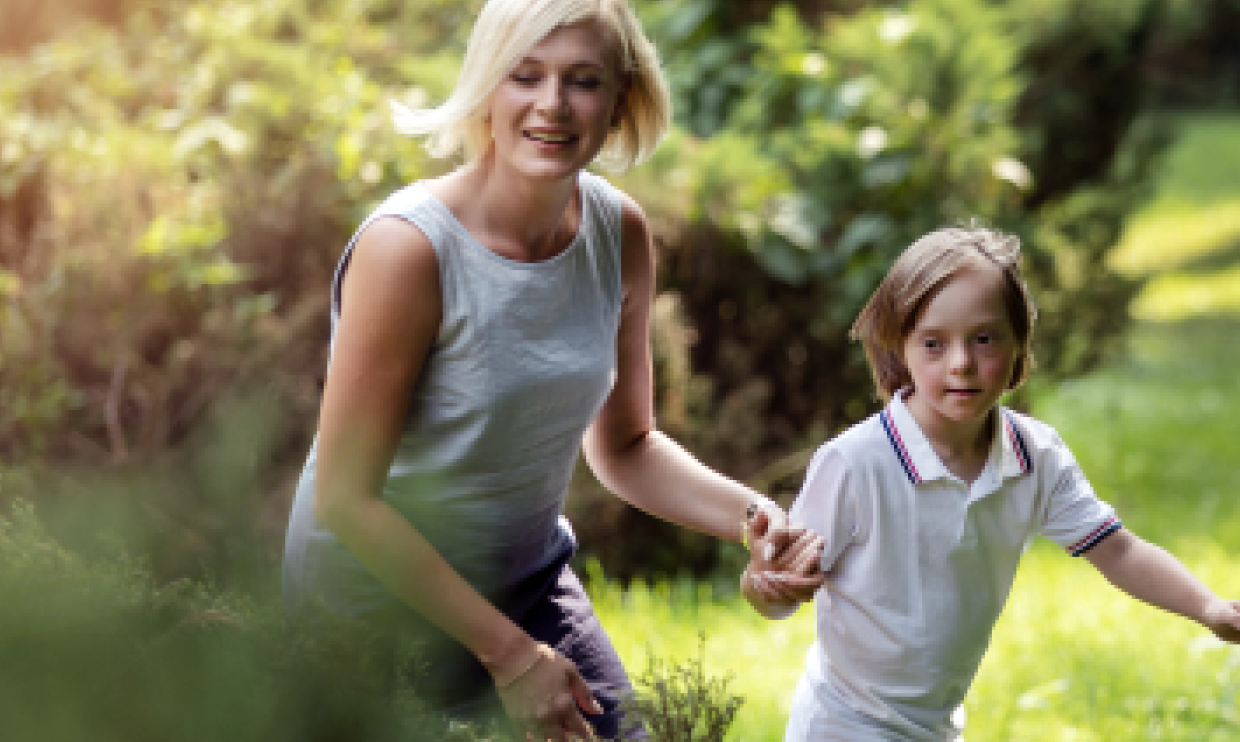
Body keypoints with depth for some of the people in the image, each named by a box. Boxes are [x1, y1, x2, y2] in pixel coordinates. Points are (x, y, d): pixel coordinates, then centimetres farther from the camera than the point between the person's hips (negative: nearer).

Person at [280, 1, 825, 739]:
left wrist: (751, 515, -17)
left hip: (527, 582, 5)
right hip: (380, 605, -5)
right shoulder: (409, 244, -27)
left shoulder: (619, 232, -8)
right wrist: (507, 652, -20)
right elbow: (346, 498, -24)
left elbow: (624, 445, 2)